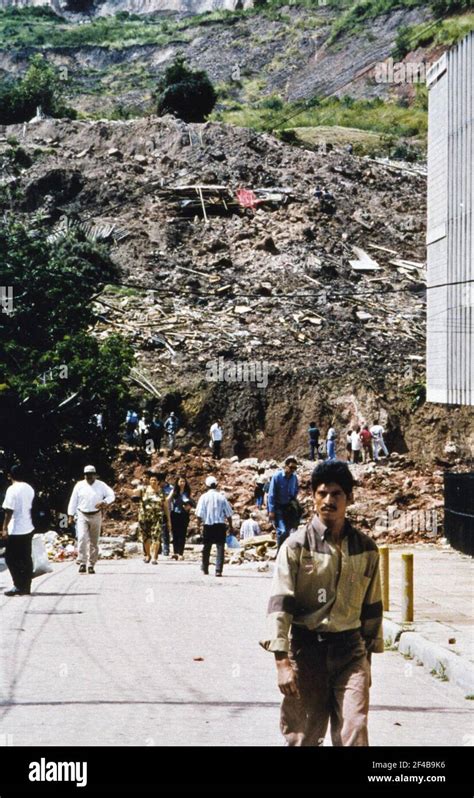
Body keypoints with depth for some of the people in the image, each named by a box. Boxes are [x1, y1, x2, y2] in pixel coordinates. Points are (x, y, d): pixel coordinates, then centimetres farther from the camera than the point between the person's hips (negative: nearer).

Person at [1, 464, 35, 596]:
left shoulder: (12, 489, -14)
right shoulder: (29, 489, 9)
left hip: (15, 530, -7)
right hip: (28, 529, 7)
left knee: (11, 558, 0)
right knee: (26, 559, 10)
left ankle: (19, 586, -5)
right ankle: (26, 586, 13)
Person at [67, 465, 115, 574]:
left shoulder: (101, 485, 4)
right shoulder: (79, 485, 4)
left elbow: (111, 495, 2)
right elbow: (73, 501, 6)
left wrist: (104, 502, -18)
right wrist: (70, 515, 1)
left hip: (96, 516, 1)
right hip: (82, 516, -1)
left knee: (94, 541, 6)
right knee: (82, 538, -17)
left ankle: (91, 564, 14)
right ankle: (82, 563, -17)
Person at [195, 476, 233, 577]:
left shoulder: (204, 497, -3)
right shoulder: (221, 497, 0)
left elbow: (199, 513, -6)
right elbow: (228, 513, 1)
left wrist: (199, 522, 9)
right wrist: (230, 527, 9)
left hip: (208, 525, 1)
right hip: (220, 525, -1)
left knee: (207, 547, 16)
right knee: (220, 547, -1)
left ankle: (205, 569, 28)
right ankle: (218, 570, -11)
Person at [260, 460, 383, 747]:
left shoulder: (366, 548, 4)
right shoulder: (297, 546, -5)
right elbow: (280, 604, -10)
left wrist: (369, 654, 16)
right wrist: (282, 661, -17)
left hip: (350, 650, 2)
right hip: (306, 650, -1)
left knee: (355, 734, -10)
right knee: (303, 736, 7)